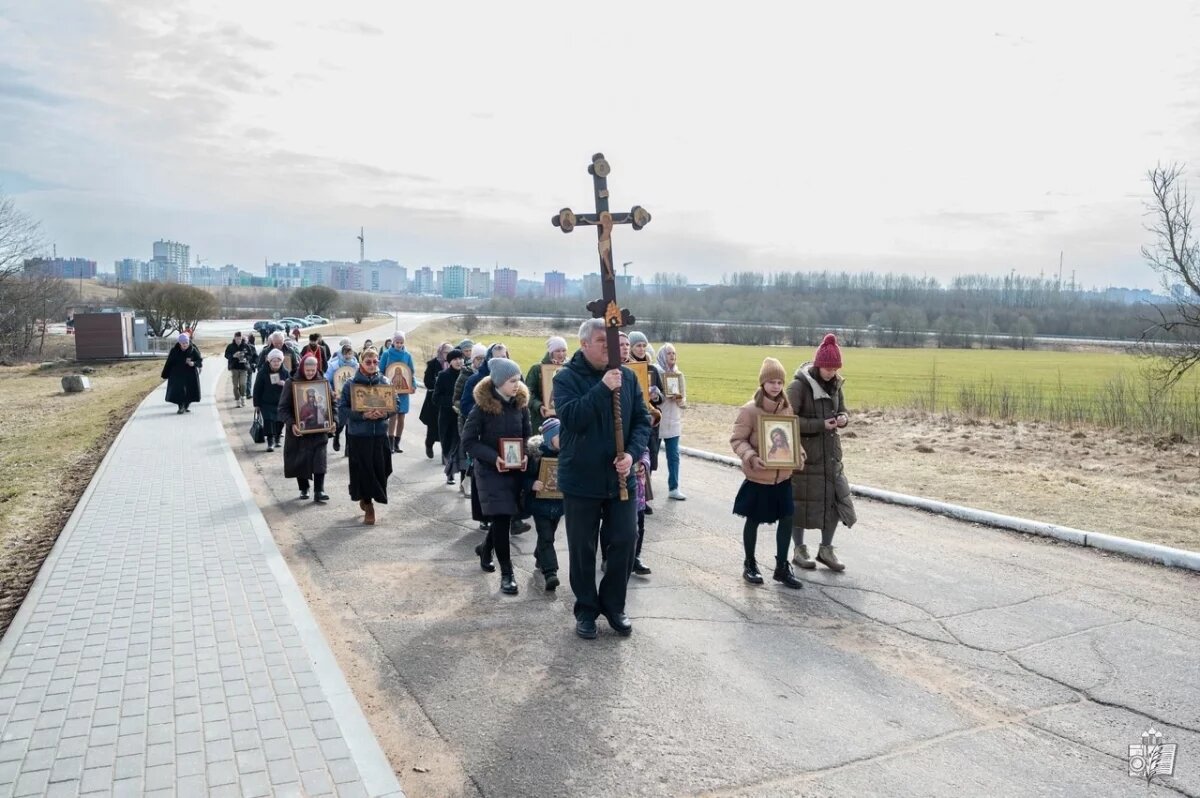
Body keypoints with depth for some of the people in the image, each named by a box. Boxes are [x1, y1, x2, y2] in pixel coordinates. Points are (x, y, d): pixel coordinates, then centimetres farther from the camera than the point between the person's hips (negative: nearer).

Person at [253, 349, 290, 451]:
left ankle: (277, 439, 29)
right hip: (266, 403, -2)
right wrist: (256, 404, -4)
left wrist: (285, 384, -20)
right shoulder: (263, 372, -6)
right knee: (268, 420, -14)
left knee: (280, 422, 5)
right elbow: (257, 389, -3)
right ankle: (270, 442, -9)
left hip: (281, 403, 2)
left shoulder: (285, 372, 0)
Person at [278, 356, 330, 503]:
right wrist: (291, 424, -20)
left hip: (319, 430, 1)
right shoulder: (291, 383, -5)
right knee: (300, 461, 6)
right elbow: (283, 407, -7)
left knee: (319, 460, -6)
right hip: (299, 431, -1)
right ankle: (303, 489, 22)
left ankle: (319, 491, -6)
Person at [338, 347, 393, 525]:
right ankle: (368, 506, 19)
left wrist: (385, 413, -15)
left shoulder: (384, 382, 3)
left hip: (380, 434, 2)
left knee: (380, 470, 2)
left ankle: (366, 498, 30)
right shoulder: (351, 384, -4)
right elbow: (342, 409, -7)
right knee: (363, 471, 1)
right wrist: (363, 415, -20)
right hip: (358, 435, -2)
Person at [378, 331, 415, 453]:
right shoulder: (387, 354, 0)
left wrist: (413, 385, -2)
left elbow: (412, 371, 11)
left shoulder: (407, 355, 7)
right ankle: (390, 444, -11)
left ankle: (396, 443, 15)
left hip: (403, 388, 3)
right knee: (393, 415, -13)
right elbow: (381, 371, 2)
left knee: (401, 417, 5)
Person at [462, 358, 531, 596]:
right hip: (490, 471, -4)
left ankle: (485, 548, 42)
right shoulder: (483, 406, -14)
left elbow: (527, 435, 11)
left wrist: (525, 455, -9)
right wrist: (494, 457, -23)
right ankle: (507, 572, 5)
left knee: (504, 517, 13)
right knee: (501, 518, -6)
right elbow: (468, 441, -12)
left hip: (515, 470, 5)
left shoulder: (521, 403, -1)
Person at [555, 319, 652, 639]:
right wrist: (603, 388, -29)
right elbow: (570, 417, -24)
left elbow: (642, 420, 3)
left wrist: (632, 454, -13)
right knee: (582, 549, 8)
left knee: (625, 542, 6)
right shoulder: (566, 378, -8)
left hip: (621, 478, 3)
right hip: (580, 480, -3)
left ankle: (614, 605, 26)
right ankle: (586, 609, 25)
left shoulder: (627, 377, 3)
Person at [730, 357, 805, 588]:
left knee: (786, 519, 8)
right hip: (758, 477, -5)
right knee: (753, 520, 10)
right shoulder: (749, 410, -15)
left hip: (783, 476, 5)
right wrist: (751, 457, -27)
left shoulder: (787, 408, 1)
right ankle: (750, 564, 28)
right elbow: (737, 440, -12)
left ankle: (782, 567, 24)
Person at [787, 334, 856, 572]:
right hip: (805, 454, -6)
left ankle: (826, 549, 23)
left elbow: (843, 411, 16)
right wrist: (820, 425, -22)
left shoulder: (835, 385, 5)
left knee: (837, 498, 6)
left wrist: (843, 418, -8)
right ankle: (799, 550, 21)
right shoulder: (799, 386, -13)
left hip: (831, 453, 6)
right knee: (800, 500, 5)